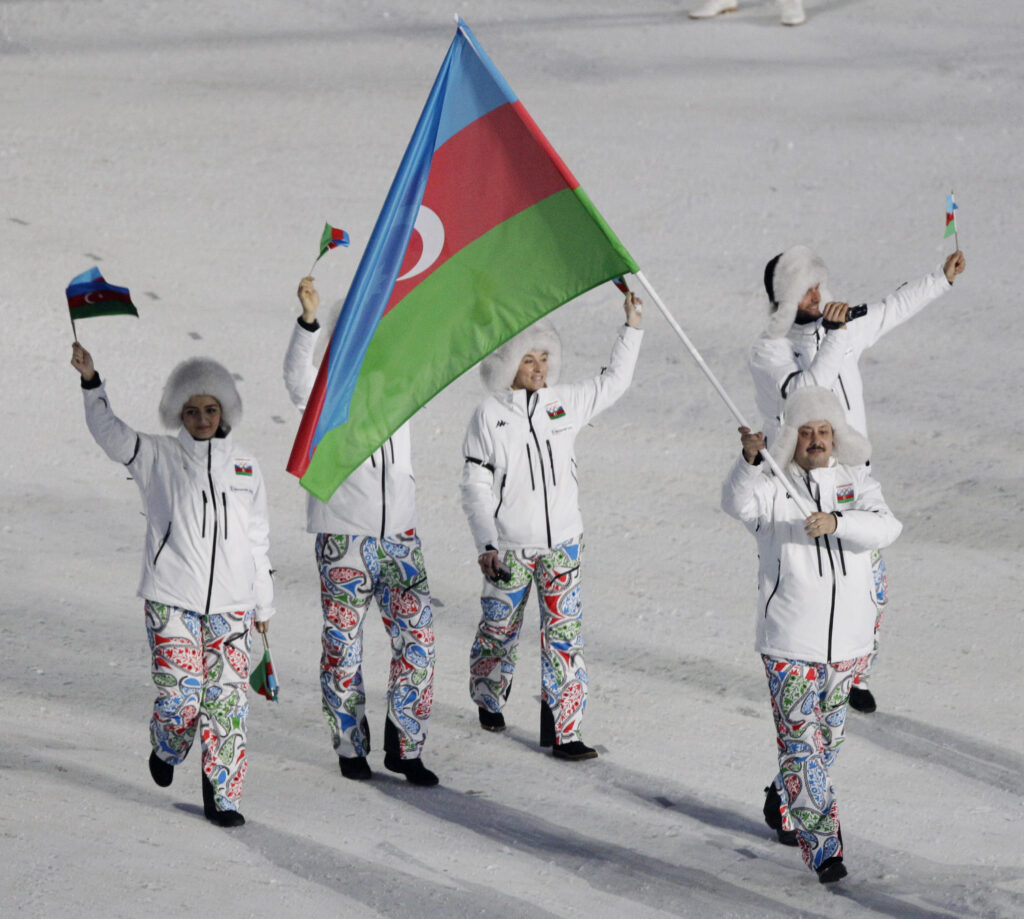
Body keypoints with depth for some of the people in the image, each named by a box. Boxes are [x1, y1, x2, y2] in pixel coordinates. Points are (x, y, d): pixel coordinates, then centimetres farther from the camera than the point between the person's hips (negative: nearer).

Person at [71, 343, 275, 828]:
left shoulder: (244, 466, 12)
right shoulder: (157, 457, 4)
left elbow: (258, 539, 17)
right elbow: (111, 432, -10)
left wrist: (263, 603, 19)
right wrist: (91, 383, -25)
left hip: (231, 602, 2)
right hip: (172, 600, -2)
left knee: (227, 700, -2)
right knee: (180, 697, -9)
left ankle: (221, 795, 7)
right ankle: (167, 750, 25)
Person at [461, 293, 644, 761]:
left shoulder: (565, 403, 2)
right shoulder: (489, 417, -7)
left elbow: (614, 381, 15)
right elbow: (475, 487, -6)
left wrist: (632, 326, 6)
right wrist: (486, 545, -12)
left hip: (561, 543, 2)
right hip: (508, 547, -2)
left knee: (564, 634, -5)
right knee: (500, 630, 14)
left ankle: (563, 730, -2)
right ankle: (489, 699, 42)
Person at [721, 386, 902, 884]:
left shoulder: (855, 481, 4)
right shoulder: (771, 484, -5)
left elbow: (884, 527, -15)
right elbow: (737, 502, -29)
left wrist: (836, 521, -33)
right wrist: (750, 460, -47)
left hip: (847, 637, 4)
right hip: (788, 642, -4)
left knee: (827, 738, 18)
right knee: (801, 743, -8)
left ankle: (783, 803, 42)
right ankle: (822, 847, -4)